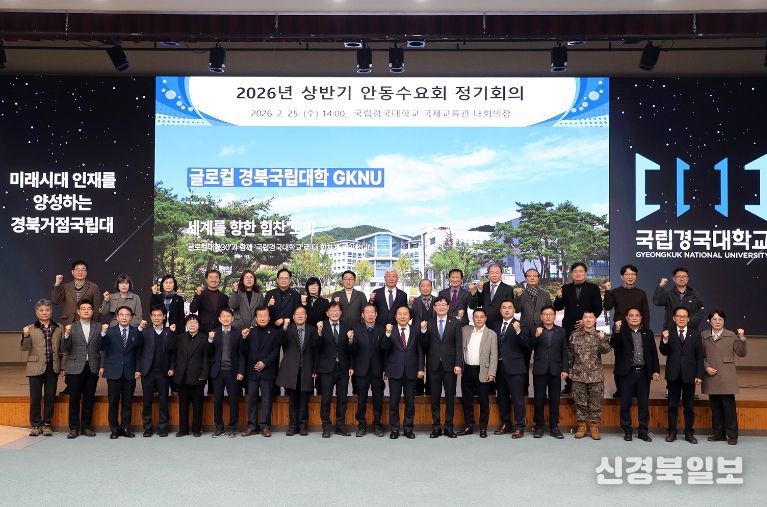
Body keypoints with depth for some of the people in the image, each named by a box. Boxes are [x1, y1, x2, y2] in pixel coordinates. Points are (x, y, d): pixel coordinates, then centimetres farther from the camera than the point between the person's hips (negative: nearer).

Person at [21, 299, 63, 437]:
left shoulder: (58, 329, 7)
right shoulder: (30, 329, 2)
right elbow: (25, 348, -3)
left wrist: (63, 366, 7)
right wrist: (25, 336, -21)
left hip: (53, 367, 1)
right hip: (36, 367, -1)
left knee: (50, 397, 6)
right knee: (35, 397, 2)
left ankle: (47, 424, 17)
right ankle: (35, 425, 15)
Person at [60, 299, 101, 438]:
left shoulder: (98, 328, 6)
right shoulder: (71, 327, 3)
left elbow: (101, 348, 4)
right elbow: (64, 349, -4)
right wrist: (66, 335, -18)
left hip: (92, 368, 1)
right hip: (75, 369, -1)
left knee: (89, 399, 6)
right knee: (74, 399, 3)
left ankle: (86, 426, 16)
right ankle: (74, 428, 11)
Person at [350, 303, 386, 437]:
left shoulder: (382, 329, 2)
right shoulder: (357, 330, 2)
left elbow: (385, 350, -1)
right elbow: (352, 351, -3)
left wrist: (385, 369, -5)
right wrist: (351, 341, -22)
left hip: (377, 370, 0)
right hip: (362, 370, 0)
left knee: (378, 399, 7)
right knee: (361, 400, 6)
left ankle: (377, 424, 17)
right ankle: (361, 425, 16)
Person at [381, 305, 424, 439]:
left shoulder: (415, 331, 6)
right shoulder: (391, 331, 1)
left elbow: (420, 351, 6)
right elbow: (384, 347, -12)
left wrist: (420, 369, -1)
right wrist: (388, 334, -28)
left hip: (411, 371, 1)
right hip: (395, 371, -1)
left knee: (410, 401, 7)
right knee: (394, 401, 5)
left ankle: (408, 428, 18)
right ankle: (394, 429, 15)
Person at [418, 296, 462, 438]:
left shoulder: (455, 322, 2)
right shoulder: (428, 323, 5)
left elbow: (459, 345, -2)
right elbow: (425, 346, 2)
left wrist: (458, 364, -9)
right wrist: (423, 331, -13)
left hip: (449, 365, -1)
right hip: (434, 365, 1)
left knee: (450, 396, 5)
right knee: (435, 397, 6)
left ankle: (449, 427, 13)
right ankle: (436, 427, 13)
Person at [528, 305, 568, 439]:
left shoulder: (561, 332, 9)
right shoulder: (534, 330, 5)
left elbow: (565, 352, 7)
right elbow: (530, 347, -5)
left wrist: (565, 369, 0)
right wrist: (536, 336, -21)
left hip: (555, 371, 1)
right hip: (540, 370, -1)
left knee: (555, 400, 4)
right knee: (539, 399, 3)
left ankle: (554, 426, 12)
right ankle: (539, 426, 10)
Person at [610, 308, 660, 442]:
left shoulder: (648, 332, 9)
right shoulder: (621, 332, 0)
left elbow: (653, 352, 9)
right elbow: (613, 345, -17)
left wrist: (656, 370, 4)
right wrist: (617, 331, -32)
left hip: (643, 373, 2)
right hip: (626, 373, -2)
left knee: (644, 403, 7)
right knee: (625, 404, 4)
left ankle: (643, 431, 16)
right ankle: (627, 431, 14)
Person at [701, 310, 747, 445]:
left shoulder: (731, 336, 3)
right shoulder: (704, 335, 8)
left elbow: (741, 353, -1)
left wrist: (742, 339, -13)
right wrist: (706, 367, -4)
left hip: (726, 378, -3)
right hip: (711, 377, 3)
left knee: (729, 406, -5)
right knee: (715, 406, 8)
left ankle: (732, 435, 4)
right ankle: (718, 433, 18)